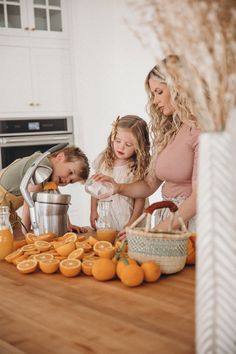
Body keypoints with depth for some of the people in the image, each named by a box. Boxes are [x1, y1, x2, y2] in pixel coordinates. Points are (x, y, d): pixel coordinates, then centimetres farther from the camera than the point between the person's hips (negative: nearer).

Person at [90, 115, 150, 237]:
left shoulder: (138, 168, -12)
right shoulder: (104, 159, -1)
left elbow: (140, 200, -9)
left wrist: (131, 224, -12)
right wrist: (93, 211, 6)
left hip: (124, 222, -3)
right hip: (103, 220, 3)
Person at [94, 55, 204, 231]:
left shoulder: (200, 130, -9)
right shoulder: (168, 131, 13)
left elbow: (199, 197, -14)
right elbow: (150, 184, 16)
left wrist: (157, 230, -15)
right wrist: (118, 188, 0)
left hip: (190, 221, -5)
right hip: (166, 218, 6)